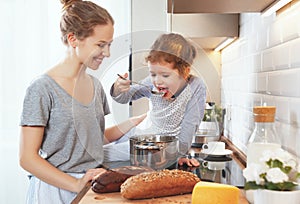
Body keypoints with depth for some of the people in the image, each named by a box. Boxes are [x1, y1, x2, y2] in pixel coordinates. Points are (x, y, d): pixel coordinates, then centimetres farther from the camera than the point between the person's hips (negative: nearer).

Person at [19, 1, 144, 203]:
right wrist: (76, 185, -21)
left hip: (94, 184, 6)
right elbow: (28, 158, -13)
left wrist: (133, 122, 2)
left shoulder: (95, 85, 6)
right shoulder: (43, 88, -14)